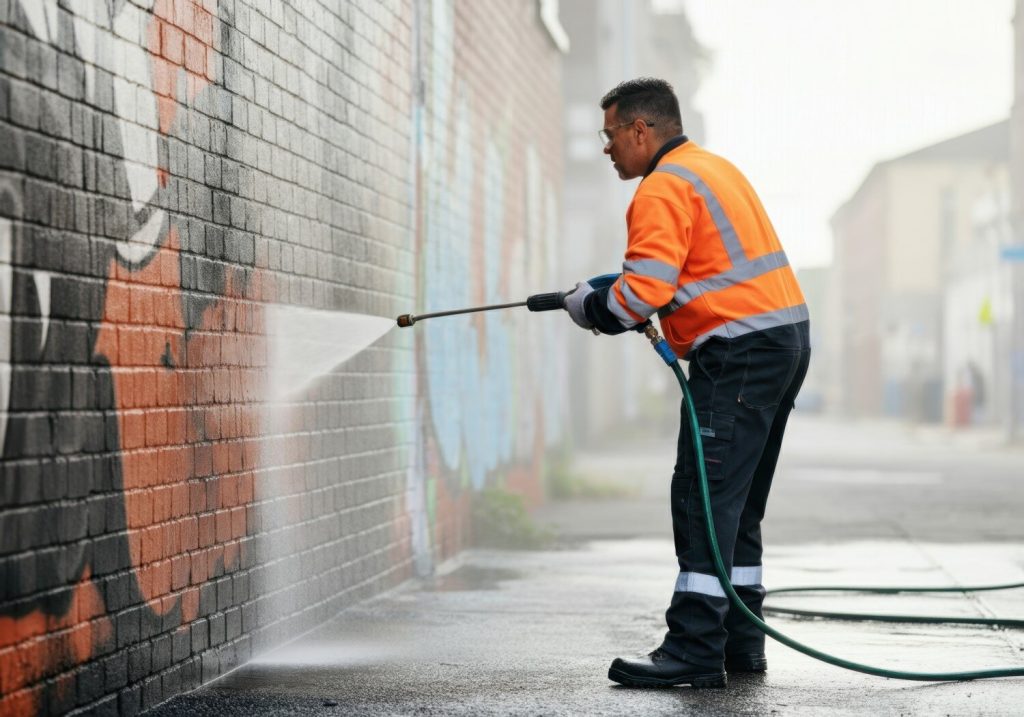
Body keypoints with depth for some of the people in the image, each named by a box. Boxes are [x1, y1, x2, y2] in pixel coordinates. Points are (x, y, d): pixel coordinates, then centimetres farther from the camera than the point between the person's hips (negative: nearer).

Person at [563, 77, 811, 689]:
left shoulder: (664, 188, -11)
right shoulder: (716, 167, 22)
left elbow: (643, 291, -19)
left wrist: (589, 307, -1)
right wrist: (633, 303, 18)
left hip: (740, 351, -11)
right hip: (787, 337, 11)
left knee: (703, 499, -11)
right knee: (738, 503, 14)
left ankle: (695, 651, -12)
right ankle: (740, 642, 18)